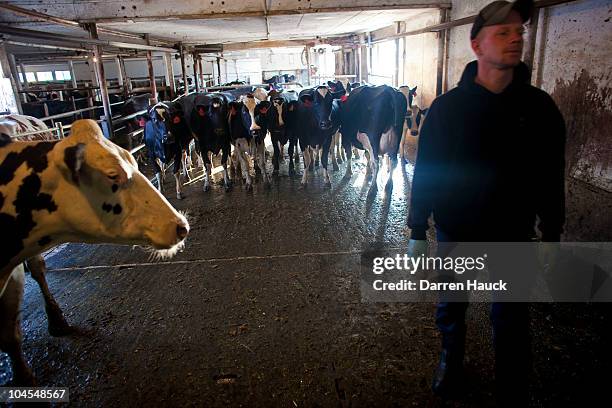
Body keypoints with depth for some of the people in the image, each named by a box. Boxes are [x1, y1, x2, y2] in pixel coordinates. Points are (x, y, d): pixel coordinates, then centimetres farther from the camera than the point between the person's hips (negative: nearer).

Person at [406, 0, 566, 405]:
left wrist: (552, 235, 4)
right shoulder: (447, 106, -8)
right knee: (451, 307, 19)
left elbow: (551, 177, 1)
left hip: (513, 235, 1)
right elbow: (425, 172, -6)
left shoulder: (539, 107, -5)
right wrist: (417, 231, -4)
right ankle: (451, 361, 46)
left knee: (511, 321, 12)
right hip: (455, 232, 0)